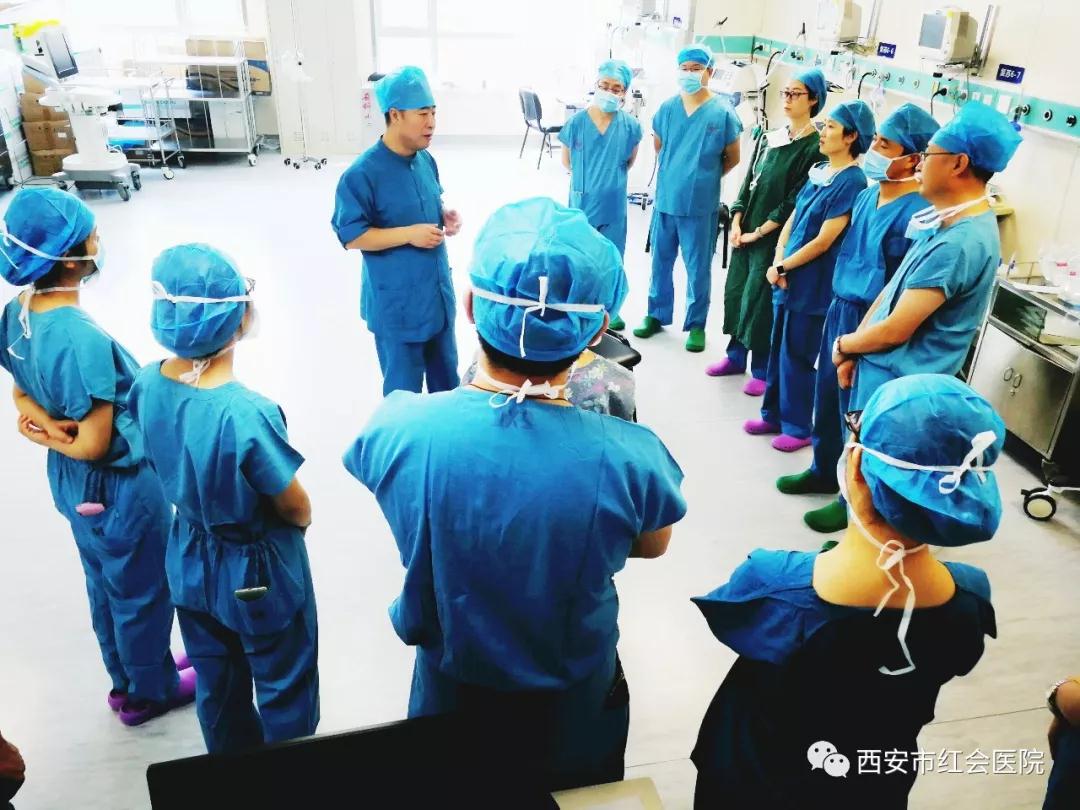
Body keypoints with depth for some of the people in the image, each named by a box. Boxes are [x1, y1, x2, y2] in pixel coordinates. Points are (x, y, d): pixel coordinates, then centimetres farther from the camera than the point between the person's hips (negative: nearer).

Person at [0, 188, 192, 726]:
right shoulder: (82, 338, -33)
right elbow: (96, 444, -26)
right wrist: (52, 438, -9)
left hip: (70, 482, 8)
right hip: (119, 487, -8)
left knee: (105, 587, 27)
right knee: (141, 593, 16)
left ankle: (126, 679, 49)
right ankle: (149, 692, 39)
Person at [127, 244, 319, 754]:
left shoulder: (146, 386, -15)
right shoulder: (247, 414, -35)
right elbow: (295, 508, -20)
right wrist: (298, 517, 2)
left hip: (189, 563, 6)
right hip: (259, 574, -6)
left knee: (217, 685, 28)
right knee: (284, 691, 19)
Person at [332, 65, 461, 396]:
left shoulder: (426, 160, 3)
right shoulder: (362, 174, -20)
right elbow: (350, 236, -17)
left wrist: (446, 217, -4)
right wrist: (409, 234, -23)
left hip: (438, 291, 7)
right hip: (396, 303, -7)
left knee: (446, 375, 22)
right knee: (404, 389, 7)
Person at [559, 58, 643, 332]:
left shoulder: (630, 125, -9)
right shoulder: (576, 122, -12)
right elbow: (566, 161, 3)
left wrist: (611, 176, 10)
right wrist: (587, 177, 10)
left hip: (614, 205, 1)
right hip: (582, 202, -1)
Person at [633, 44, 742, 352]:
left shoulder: (722, 112, -8)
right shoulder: (667, 108, 1)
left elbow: (733, 158, 3)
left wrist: (704, 176, 7)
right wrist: (677, 170, 13)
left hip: (701, 204, -3)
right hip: (666, 199, 3)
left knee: (698, 267, 6)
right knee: (661, 261, 14)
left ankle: (696, 324, 20)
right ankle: (657, 314, 31)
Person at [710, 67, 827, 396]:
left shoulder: (815, 147, -10)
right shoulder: (768, 138, 10)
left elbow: (795, 201, -13)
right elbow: (748, 182, 12)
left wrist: (759, 232, -12)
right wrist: (737, 223, 0)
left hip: (774, 238, -6)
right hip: (745, 232, 7)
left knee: (761, 301, -1)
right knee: (735, 290, 11)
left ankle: (763, 369, 14)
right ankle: (736, 356, 27)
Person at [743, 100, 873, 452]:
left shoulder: (852, 182, -16)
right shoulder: (820, 172, 8)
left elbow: (824, 241, -18)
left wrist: (782, 267, -11)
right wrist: (778, 261, -4)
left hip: (812, 285, -8)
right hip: (788, 278, 8)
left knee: (797, 356, 3)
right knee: (778, 350, 15)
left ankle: (798, 427, 19)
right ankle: (773, 415, 30)